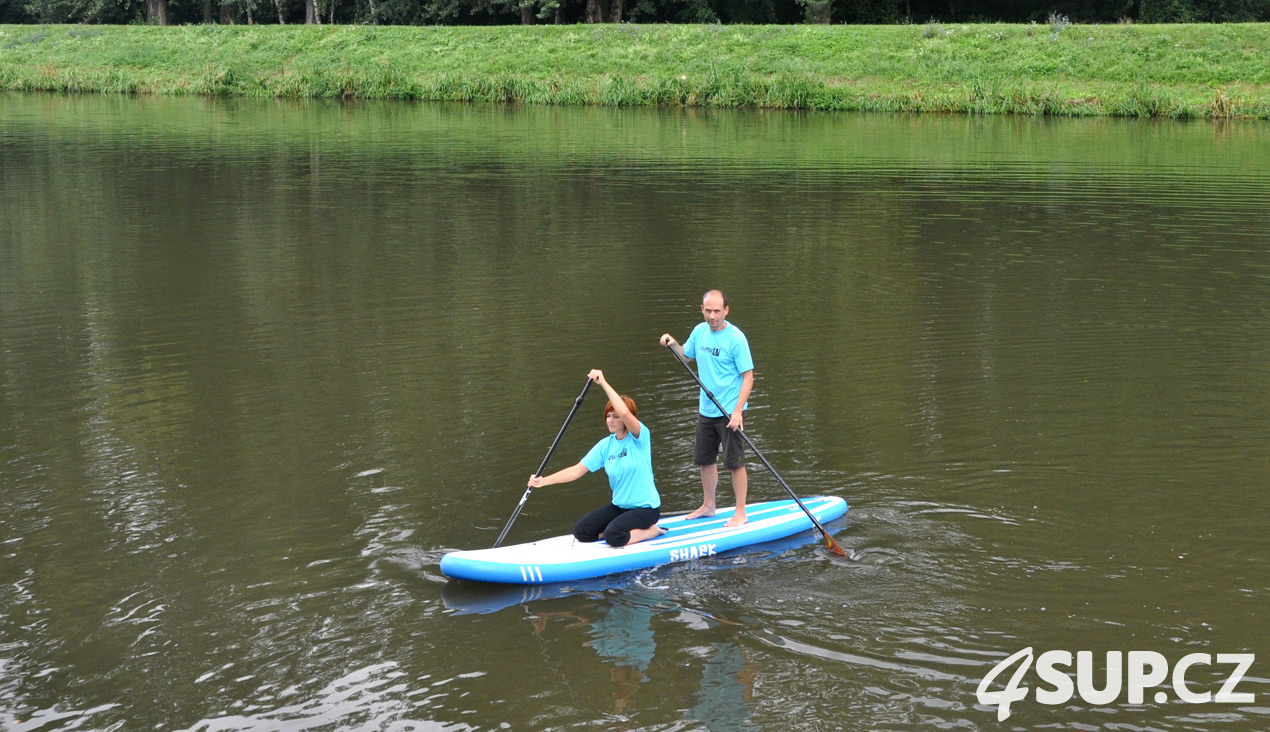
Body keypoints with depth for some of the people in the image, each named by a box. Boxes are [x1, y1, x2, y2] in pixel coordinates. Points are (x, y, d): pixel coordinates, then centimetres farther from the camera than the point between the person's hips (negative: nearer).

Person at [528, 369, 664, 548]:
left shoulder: (639, 436, -14)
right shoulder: (605, 446, 4)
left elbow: (625, 413, -35)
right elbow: (577, 470, -1)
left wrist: (603, 383, -34)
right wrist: (543, 481, -13)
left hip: (645, 508, -7)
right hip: (619, 506, 7)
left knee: (613, 536, -29)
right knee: (581, 531, -7)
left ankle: (650, 531, -2)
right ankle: (630, 530, 8)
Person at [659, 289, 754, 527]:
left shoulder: (735, 338, -16)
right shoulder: (700, 331, 4)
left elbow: (748, 376, -16)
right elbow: (685, 354, 22)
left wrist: (737, 411, -22)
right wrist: (673, 344, 0)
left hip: (730, 412, -7)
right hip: (705, 410, 7)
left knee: (735, 463, -1)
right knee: (706, 461, 16)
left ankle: (740, 513, 9)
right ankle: (708, 506, 32)